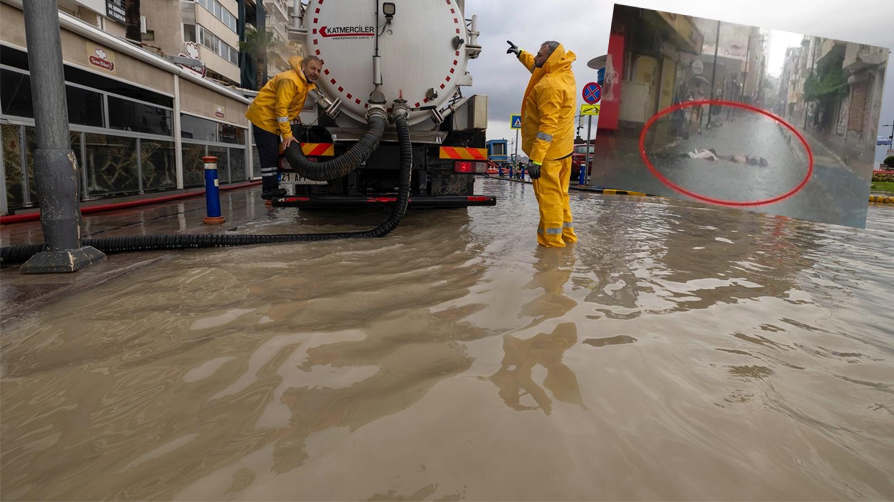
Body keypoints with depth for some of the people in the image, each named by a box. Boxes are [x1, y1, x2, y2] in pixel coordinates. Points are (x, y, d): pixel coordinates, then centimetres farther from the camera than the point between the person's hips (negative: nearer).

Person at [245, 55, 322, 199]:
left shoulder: (306, 82, 8)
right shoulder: (290, 80, -22)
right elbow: (281, 108, -25)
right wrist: (287, 134, -25)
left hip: (272, 120, 10)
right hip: (263, 116, -10)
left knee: (274, 153, 13)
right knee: (270, 154, -13)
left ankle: (271, 188, 19)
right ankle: (269, 189, -10)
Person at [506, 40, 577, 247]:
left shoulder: (550, 86, -22)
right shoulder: (564, 74, 8)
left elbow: (548, 126, -28)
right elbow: (538, 67, 32)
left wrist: (535, 158, -29)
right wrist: (520, 54, 39)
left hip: (548, 152, -10)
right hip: (562, 148, 10)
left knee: (548, 195, -1)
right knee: (560, 194, 17)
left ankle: (552, 238, 6)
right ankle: (565, 233, 26)